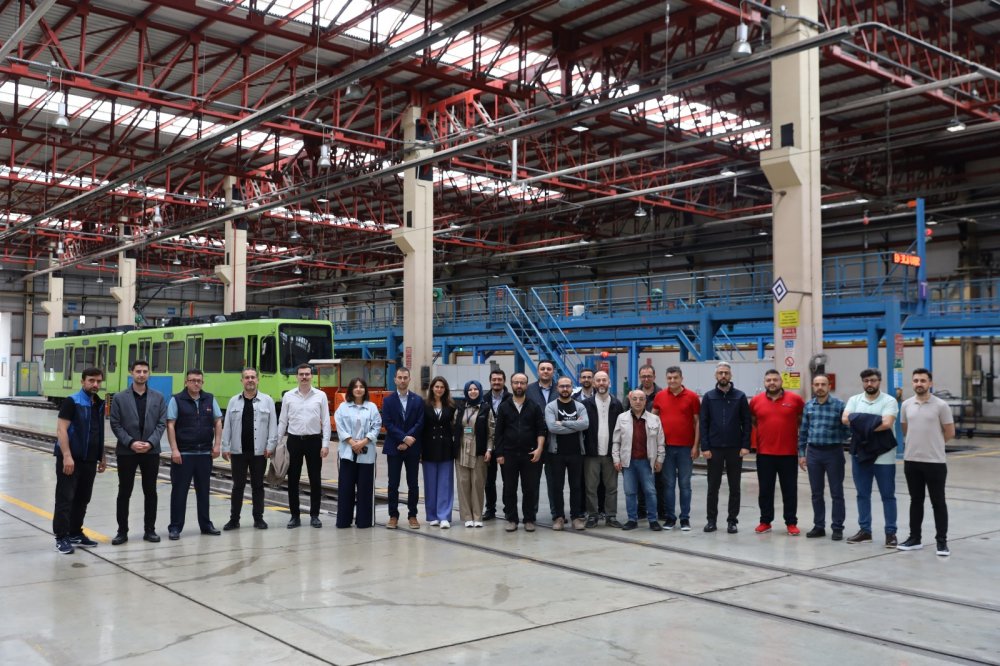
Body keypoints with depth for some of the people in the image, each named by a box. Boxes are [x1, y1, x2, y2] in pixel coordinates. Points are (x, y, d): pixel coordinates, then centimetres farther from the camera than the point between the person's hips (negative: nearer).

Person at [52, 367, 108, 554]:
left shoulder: (99, 404, 13)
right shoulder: (72, 402, -9)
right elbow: (61, 430, -15)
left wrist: (102, 456, 17)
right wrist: (67, 456, -22)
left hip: (89, 460, 7)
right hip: (70, 458, -7)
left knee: (82, 498, 13)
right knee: (65, 498, -2)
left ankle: (75, 533, 23)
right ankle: (61, 537, 3)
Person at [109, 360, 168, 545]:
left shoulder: (158, 397, 5)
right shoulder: (120, 398, 1)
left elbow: (162, 423, 1)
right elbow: (115, 424, -2)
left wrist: (150, 443, -12)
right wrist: (130, 442, -14)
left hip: (151, 451, 1)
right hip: (126, 451, -1)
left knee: (150, 492, 7)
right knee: (124, 493, 5)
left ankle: (149, 530, 17)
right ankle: (122, 531, 14)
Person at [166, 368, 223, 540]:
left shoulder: (210, 399, 7)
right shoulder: (176, 400, -3)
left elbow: (218, 422, 10)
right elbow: (170, 425, -6)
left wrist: (217, 444, 1)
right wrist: (174, 450, -13)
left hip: (205, 453, 4)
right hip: (183, 454, -3)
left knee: (204, 490, 12)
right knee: (179, 491, 2)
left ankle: (205, 524, 22)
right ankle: (175, 527, 10)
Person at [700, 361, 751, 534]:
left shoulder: (740, 396, 2)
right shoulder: (709, 397, 3)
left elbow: (746, 422, 0)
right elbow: (703, 423, 1)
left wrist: (745, 445, -9)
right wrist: (705, 447, -7)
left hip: (735, 448, 0)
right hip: (714, 448, 0)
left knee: (734, 487, 6)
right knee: (713, 486, 6)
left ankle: (732, 521, 15)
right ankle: (711, 520, 15)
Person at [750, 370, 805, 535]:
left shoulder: (795, 399, -1)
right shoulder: (756, 401, 2)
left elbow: (804, 420, 11)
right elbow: (752, 421, 17)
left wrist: (802, 441, 8)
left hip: (789, 453, -1)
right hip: (764, 453, 1)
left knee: (790, 490, 6)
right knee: (765, 490, 8)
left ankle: (791, 523, 14)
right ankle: (765, 522, 18)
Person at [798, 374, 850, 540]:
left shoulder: (839, 404, -6)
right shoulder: (808, 406, 6)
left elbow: (847, 428, -1)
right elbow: (803, 431, 10)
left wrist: (837, 440, -8)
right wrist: (801, 453, 8)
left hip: (833, 452, -3)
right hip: (813, 453, 4)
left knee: (836, 493, 3)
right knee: (816, 493, 9)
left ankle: (837, 528, 11)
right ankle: (819, 526, 18)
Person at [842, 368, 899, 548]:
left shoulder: (889, 401, -4)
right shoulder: (854, 400, 7)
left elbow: (887, 423, -20)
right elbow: (845, 419, -8)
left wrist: (862, 425, -12)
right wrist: (873, 423, -14)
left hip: (883, 457, -4)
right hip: (860, 454, 4)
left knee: (888, 496, 3)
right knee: (862, 495, 10)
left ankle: (891, 533, 9)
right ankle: (864, 530, 19)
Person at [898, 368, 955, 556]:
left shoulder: (941, 405, -7)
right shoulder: (906, 405, 5)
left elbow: (949, 432, -1)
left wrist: (932, 443, 8)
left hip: (935, 461, -4)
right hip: (911, 460, 4)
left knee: (938, 502, 2)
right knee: (916, 501, 12)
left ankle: (941, 541, 8)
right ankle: (914, 538, 19)